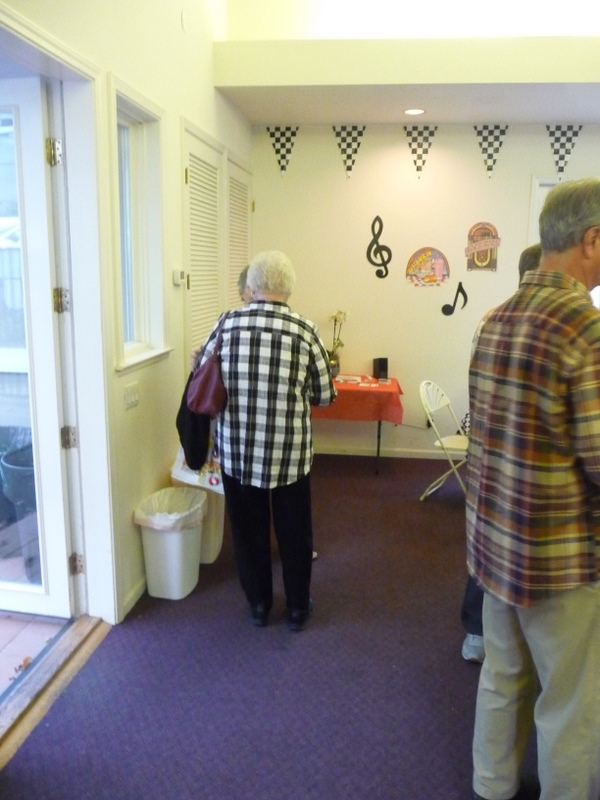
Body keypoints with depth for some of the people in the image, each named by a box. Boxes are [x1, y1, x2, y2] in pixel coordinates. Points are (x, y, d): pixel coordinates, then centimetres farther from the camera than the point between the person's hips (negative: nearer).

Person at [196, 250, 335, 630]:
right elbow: (325, 395, -3)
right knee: (294, 531, 16)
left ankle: (259, 604, 32)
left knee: (248, 529, 18)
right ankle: (298, 607, 31)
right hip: (289, 453, -1)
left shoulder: (227, 324, -4)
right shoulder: (305, 330, -9)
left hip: (236, 450, 1)